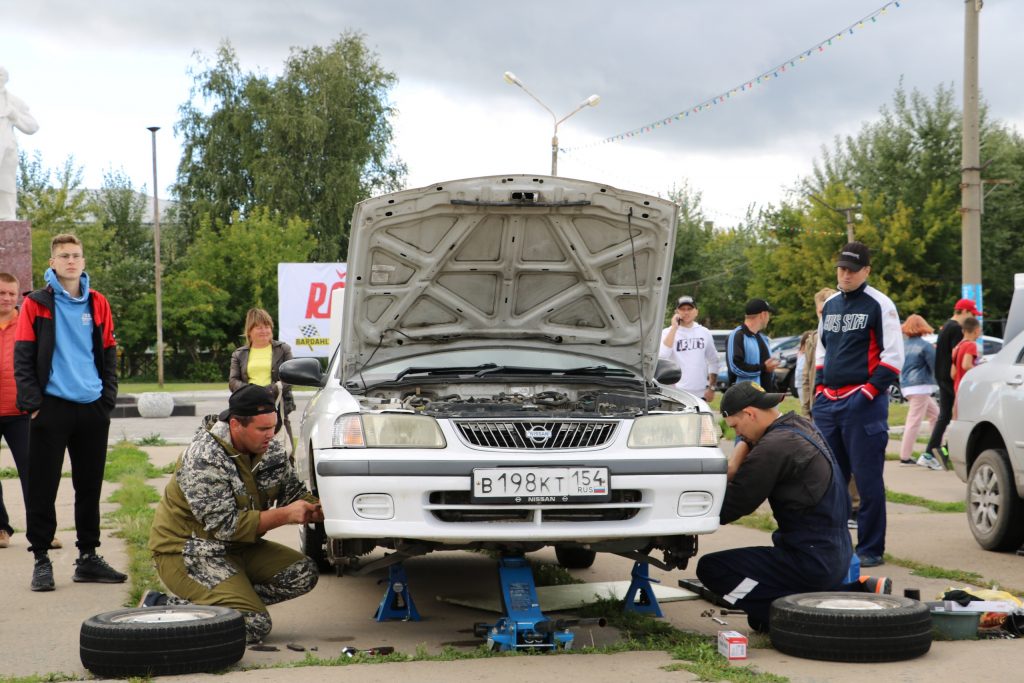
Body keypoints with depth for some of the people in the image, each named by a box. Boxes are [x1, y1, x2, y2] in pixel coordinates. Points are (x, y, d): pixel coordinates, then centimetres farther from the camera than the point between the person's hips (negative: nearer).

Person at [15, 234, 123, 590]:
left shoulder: (98, 304, 9)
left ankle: (88, 557, 18)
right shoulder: (36, 304, 0)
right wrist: (32, 402, -11)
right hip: (51, 409, -3)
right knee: (43, 489, 0)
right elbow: (23, 357, -3)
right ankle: (41, 559, 8)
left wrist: (108, 399, 3)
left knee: (90, 488, 9)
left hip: (92, 410, 3)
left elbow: (108, 353, 12)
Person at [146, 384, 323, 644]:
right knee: (254, 626, -23)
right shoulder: (204, 459, -24)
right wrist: (284, 515, -27)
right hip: (187, 552, -8)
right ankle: (159, 606, -9)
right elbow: (225, 525, -25)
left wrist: (320, 509, -11)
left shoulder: (271, 449, 0)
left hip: (239, 547, 8)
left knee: (304, 573, -10)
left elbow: (294, 493, 11)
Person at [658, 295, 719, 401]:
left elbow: (713, 362, 14)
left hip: (701, 394, 4)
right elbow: (662, 355, -21)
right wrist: (674, 328, -18)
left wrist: (711, 387, 5)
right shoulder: (668, 332, -2)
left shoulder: (705, 333, 10)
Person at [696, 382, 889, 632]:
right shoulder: (801, 426, 10)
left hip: (811, 562, -10)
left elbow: (730, 507, -13)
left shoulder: (775, 447, -19)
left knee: (711, 568, -12)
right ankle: (860, 590, 13)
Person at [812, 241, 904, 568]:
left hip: (863, 403, -7)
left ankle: (871, 549, 2)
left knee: (868, 480, -4)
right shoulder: (830, 305, 16)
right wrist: (819, 388, 14)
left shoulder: (879, 305, -4)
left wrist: (870, 391, -14)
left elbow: (894, 356, -7)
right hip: (828, 403, 7)